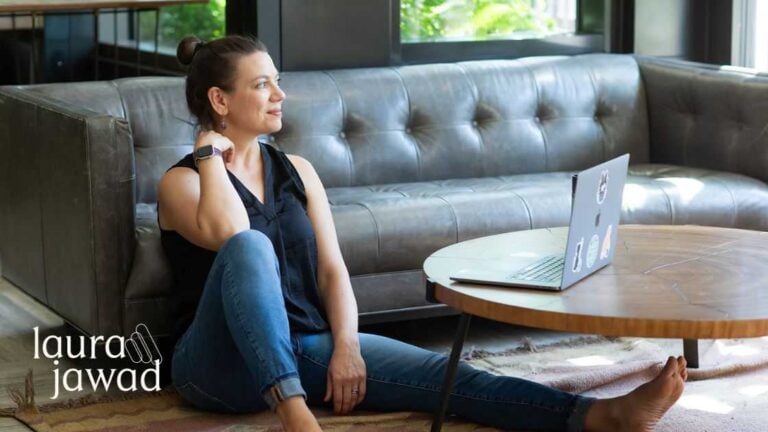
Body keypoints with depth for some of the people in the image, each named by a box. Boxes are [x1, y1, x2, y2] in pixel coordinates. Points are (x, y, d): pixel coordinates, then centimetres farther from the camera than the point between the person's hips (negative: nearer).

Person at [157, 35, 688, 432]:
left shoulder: (296, 171, 15)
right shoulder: (181, 181, 0)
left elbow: (331, 269, 6)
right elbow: (229, 236, -23)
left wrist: (346, 345, -12)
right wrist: (210, 150, -8)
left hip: (304, 348, 5)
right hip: (222, 361, -5)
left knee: (441, 372, -18)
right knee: (250, 246, -36)